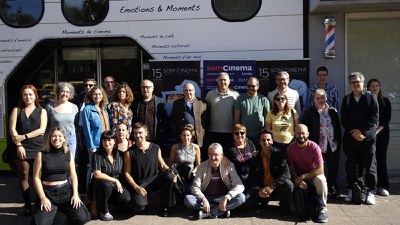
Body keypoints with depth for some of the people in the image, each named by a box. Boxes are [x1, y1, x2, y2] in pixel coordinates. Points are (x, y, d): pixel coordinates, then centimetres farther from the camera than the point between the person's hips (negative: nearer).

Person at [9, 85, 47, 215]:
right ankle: (27, 205, 10)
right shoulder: (17, 110, 12)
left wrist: (24, 136, -11)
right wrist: (18, 145, -9)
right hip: (22, 148, 1)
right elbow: (12, 129, 2)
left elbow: (42, 130, -3)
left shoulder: (42, 111, 9)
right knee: (23, 176, 3)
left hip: (38, 147, -1)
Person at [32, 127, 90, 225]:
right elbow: (36, 178, -5)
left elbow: (73, 175, 7)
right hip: (48, 192, -2)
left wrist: (75, 194, -4)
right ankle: (54, 211, 13)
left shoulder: (68, 155, 5)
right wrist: (42, 198, -11)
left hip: (66, 190, 2)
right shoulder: (41, 155, -4)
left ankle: (63, 209, 18)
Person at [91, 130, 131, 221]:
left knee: (126, 199, -22)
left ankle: (107, 200, 12)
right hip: (101, 186, -4)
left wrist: (119, 183, -7)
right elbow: (97, 174, -20)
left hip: (116, 185, 4)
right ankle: (103, 211, -12)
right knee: (106, 184, -38)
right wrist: (115, 180, -18)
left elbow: (123, 172, 7)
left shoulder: (120, 154, 0)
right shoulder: (97, 155, -13)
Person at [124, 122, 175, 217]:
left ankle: (165, 207, -7)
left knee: (170, 177, -28)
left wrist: (171, 173, -11)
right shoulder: (129, 153, -3)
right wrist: (136, 187, -13)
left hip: (155, 180, 3)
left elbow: (162, 165, 9)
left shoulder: (156, 148, 4)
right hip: (139, 184, -3)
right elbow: (127, 173, -2)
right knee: (139, 206, -30)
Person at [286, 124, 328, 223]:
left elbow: (320, 170, -21)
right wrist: (298, 180, -22)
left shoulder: (314, 147, -19)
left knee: (320, 180, -35)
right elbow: (291, 167, -4)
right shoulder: (290, 148, -10)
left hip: (314, 175, -2)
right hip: (298, 177, 2)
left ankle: (322, 209, -16)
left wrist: (302, 176, -25)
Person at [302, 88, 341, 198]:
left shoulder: (333, 111, 9)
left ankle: (332, 188, 28)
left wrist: (339, 142, 6)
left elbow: (338, 128, 12)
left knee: (333, 168, 11)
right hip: (318, 146, -3)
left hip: (333, 145, 4)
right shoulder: (309, 112, -2)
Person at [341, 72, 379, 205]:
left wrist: (361, 130, -11)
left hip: (367, 138, -2)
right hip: (350, 138, 2)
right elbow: (343, 119, 5)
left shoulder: (371, 97, 3)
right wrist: (354, 133, -8)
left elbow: (375, 117, -4)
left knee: (370, 166, 1)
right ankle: (351, 191, 17)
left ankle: (371, 192, 10)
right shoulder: (346, 99, 10)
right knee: (351, 166, 8)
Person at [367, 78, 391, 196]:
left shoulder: (385, 101, 8)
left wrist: (377, 130, -10)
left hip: (382, 133, 1)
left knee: (381, 159, 1)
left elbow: (387, 118, 1)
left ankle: (382, 186, 6)